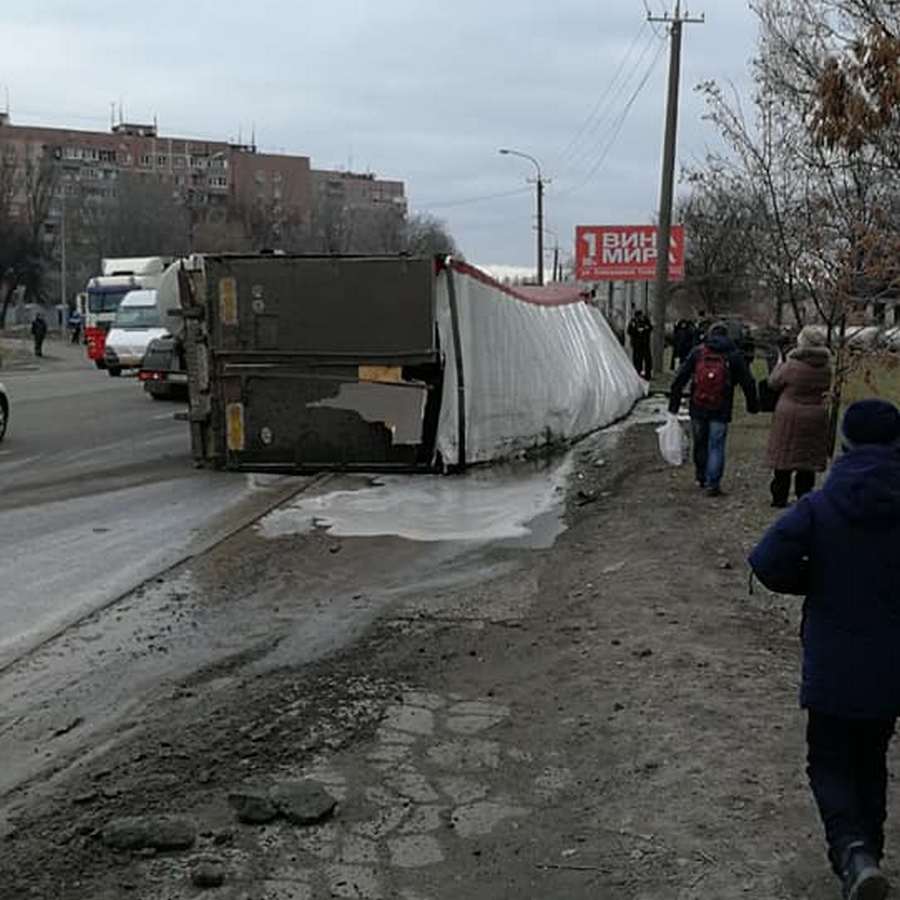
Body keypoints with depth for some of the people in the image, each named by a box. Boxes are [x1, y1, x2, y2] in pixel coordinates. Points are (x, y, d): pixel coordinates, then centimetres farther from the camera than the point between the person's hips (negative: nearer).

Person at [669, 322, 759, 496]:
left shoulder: (697, 352, 4)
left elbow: (680, 379, 2)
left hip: (698, 408, 2)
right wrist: (753, 405, 15)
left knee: (699, 444, 17)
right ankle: (713, 483, -8)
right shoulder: (734, 355, 2)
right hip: (721, 411, -2)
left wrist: (674, 404, 5)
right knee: (716, 446, 1)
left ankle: (701, 478, 30)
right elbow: (747, 382, 5)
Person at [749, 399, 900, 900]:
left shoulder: (821, 507, -12)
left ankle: (853, 851, -13)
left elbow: (768, 563, -19)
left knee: (829, 762, 10)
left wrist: (816, 583, 0)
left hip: (832, 668, -2)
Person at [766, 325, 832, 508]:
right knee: (809, 458, 11)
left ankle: (780, 497, 11)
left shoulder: (792, 366, -17)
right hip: (816, 416, 4)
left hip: (789, 418, -4)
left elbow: (773, 382, -2)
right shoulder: (826, 367, -2)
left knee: (784, 458, 6)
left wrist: (781, 364, 11)